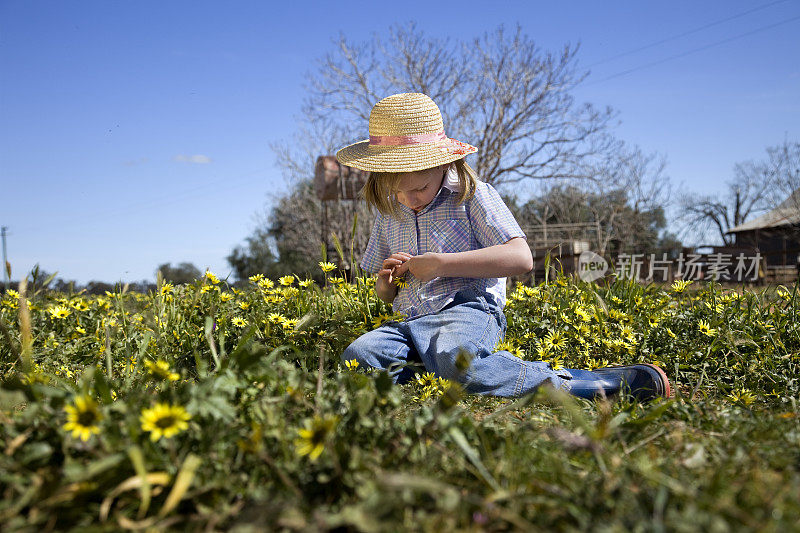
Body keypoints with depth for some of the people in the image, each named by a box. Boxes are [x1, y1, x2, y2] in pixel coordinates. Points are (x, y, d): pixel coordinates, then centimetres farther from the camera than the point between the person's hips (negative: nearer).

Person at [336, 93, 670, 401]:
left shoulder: (473, 195, 0)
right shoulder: (389, 214, 16)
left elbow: (521, 258, -13)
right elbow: (386, 296, 27)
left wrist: (440, 264, -15)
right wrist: (386, 282, 0)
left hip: (468, 311, -5)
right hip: (412, 322, 6)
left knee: (454, 358, -40)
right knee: (355, 358, -23)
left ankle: (568, 383, -27)